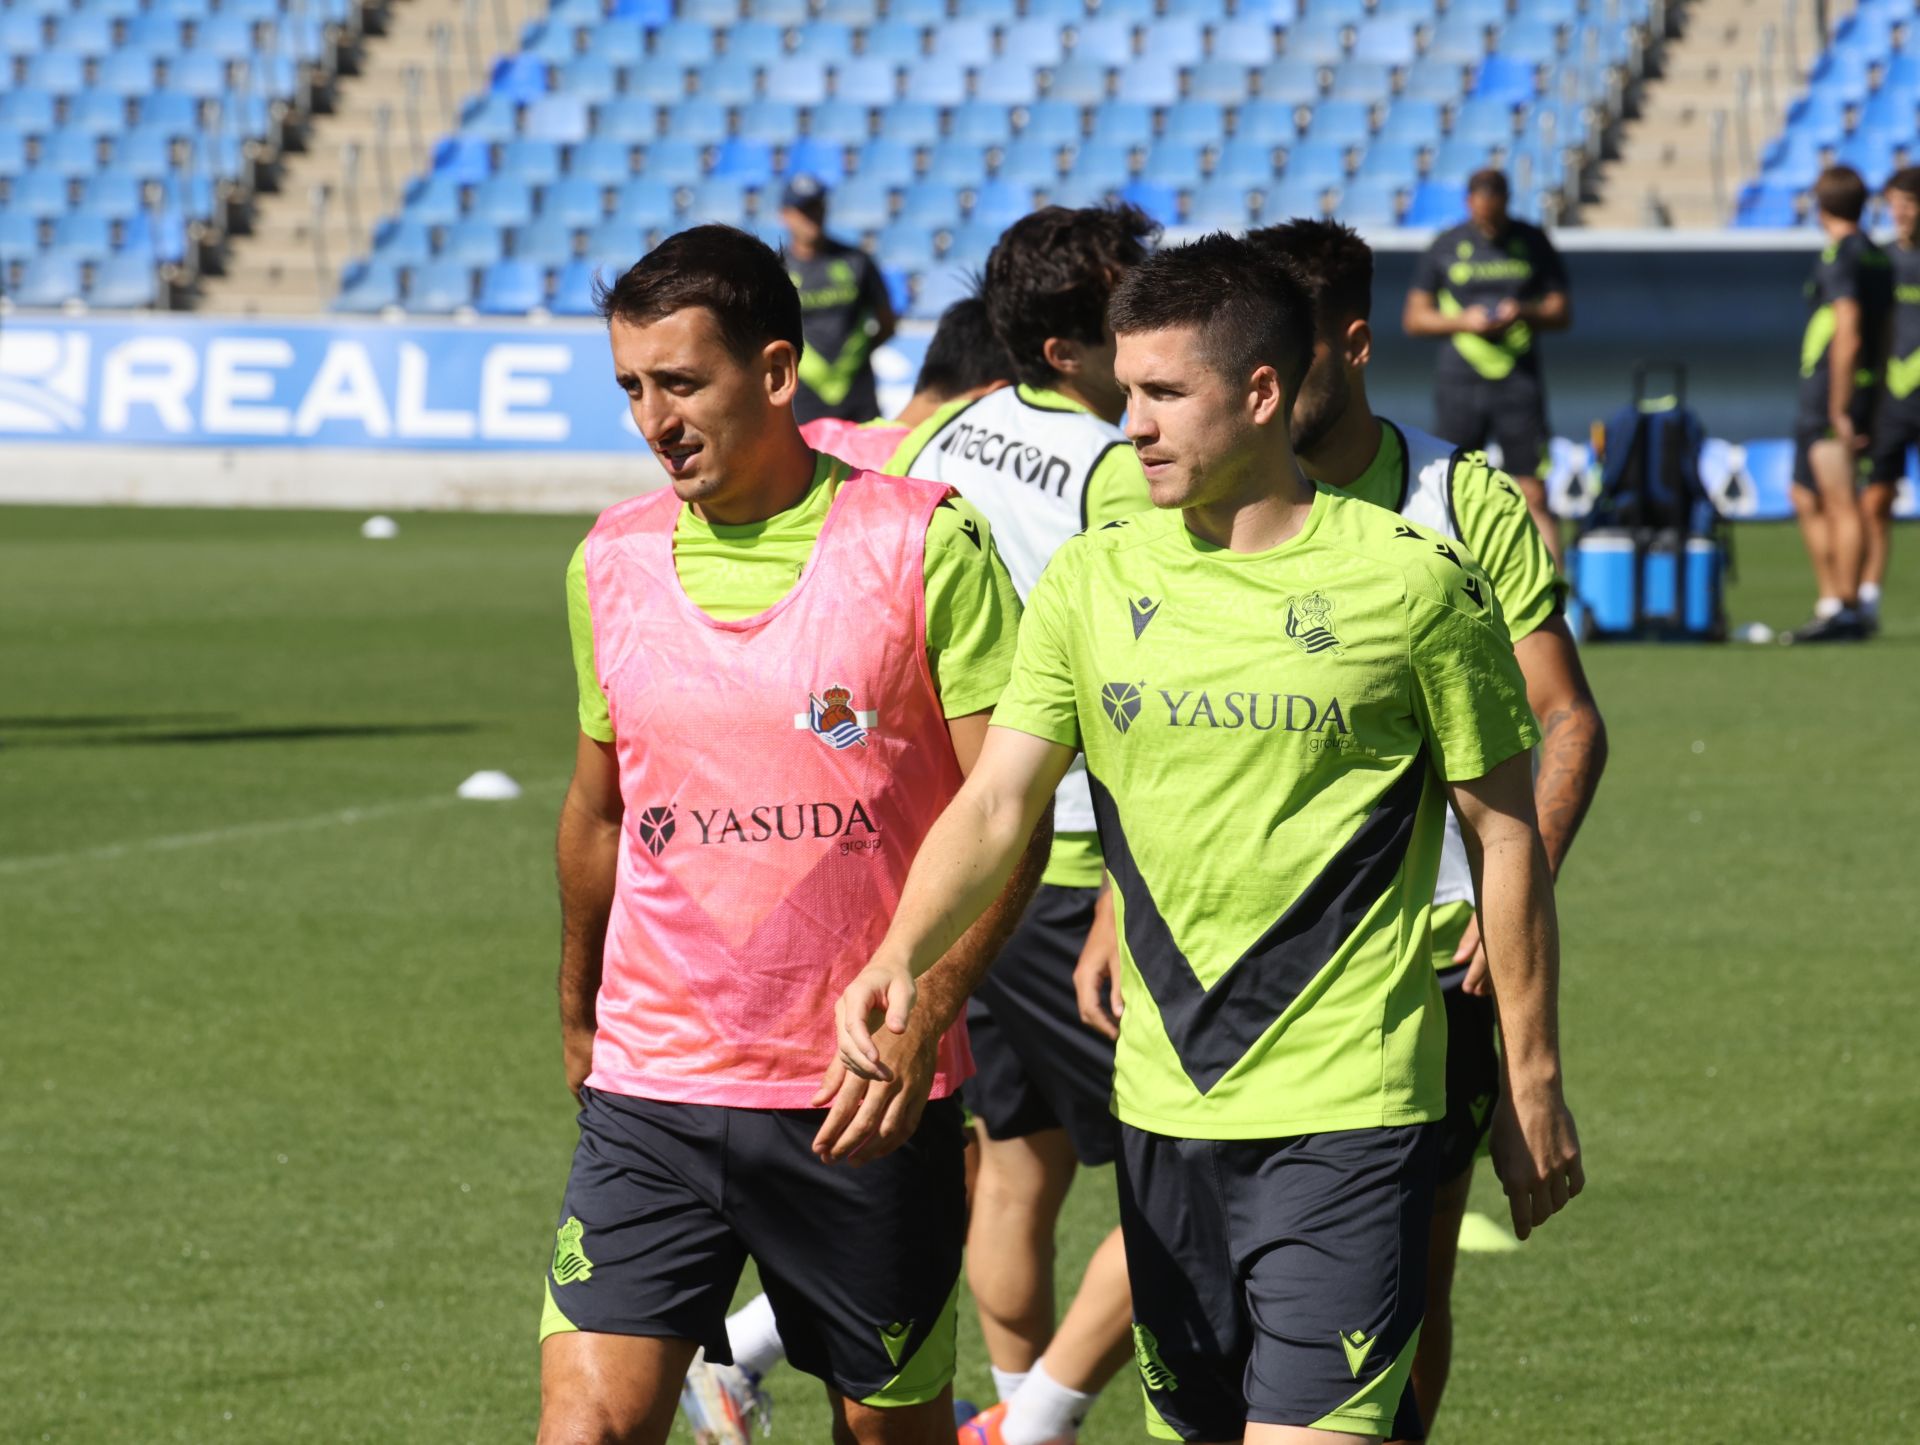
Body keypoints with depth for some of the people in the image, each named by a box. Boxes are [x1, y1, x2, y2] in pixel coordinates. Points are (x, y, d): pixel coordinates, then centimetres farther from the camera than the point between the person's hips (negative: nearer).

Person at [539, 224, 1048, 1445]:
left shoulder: (921, 543, -7)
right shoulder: (610, 562, 6)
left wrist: (923, 1014, -19)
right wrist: (577, 1018, 27)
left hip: (870, 1093, -3)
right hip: (651, 1086, 3)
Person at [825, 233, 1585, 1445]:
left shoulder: (1413, 579, -6)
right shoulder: (1094, 582, 6)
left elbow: (1506, 834, 0)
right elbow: (996, 803, 0)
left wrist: (1533, 1083, 2)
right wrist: (900, 960, -19)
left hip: (1347, 1115, -5)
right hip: (1165, 1105, 5)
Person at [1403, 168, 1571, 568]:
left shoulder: (1533, 243, 7)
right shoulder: (1445, 247, 6)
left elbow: (1562, 313, 10)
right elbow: (1414, 318, 7)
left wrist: (1523, 313, -11)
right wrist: (1463, 321, -10)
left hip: (1519, 382, 0)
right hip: (1459, 383, 0)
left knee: (1534, 497, -5)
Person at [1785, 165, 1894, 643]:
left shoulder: (1839, 257, -14)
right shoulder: (1878, 258, 14)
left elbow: (1848, 338, -21)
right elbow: (1882, 338, 19)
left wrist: (1839, 410, -20)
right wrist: (1870, 410, 23)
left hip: (1831, 393, -9)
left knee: (1841, 505, -7)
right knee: (1806, 498, 16)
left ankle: (1844, 612, -6)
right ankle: (1831, 602, 18)